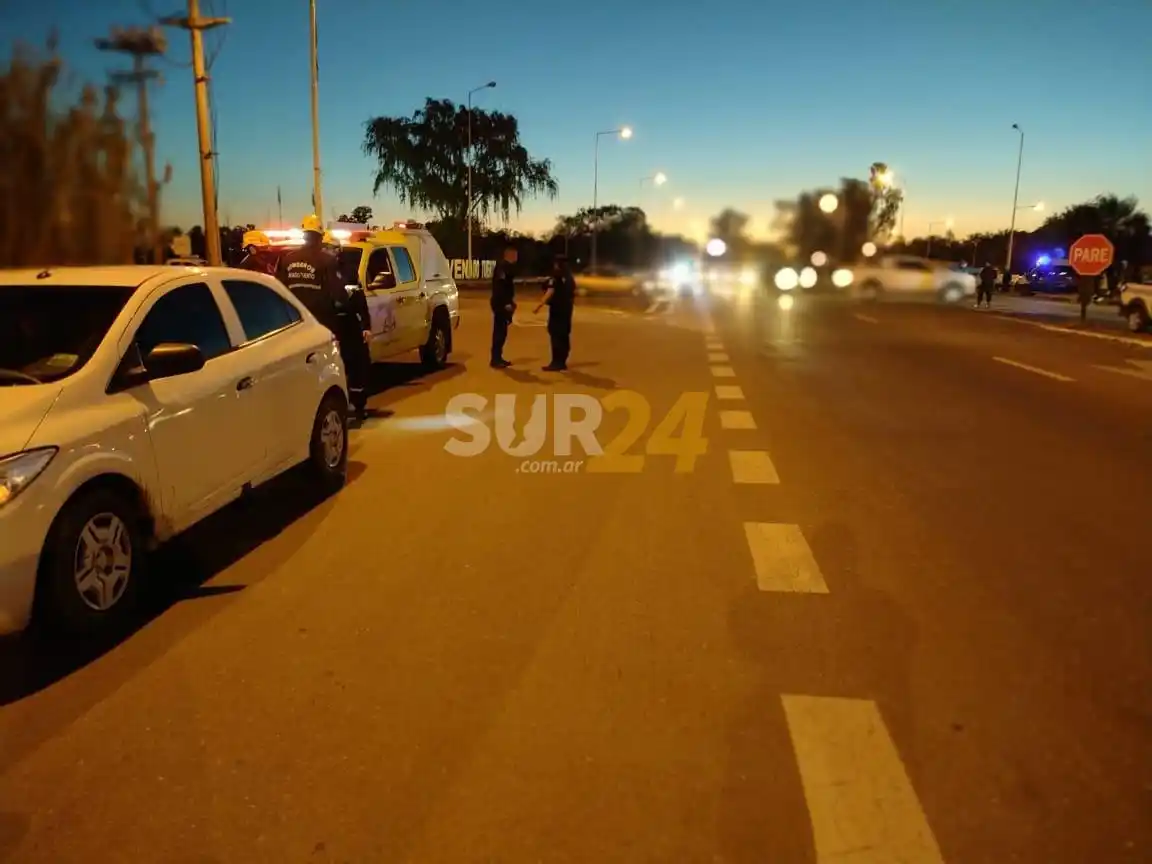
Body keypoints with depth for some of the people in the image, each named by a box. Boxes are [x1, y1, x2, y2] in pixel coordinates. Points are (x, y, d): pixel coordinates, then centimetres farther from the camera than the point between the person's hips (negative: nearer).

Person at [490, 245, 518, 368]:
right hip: (501, 304, -10)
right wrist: (506, 303, -24)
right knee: (499, 331, -9)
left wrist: (511, 302, 17)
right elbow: (500, 286, -23)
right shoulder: (502, 266, -14)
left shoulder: (507, 267, 17)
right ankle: (495, 360, -7)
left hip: (504, 304, 10)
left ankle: (498, 358, 19)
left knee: (501, 331, 13)